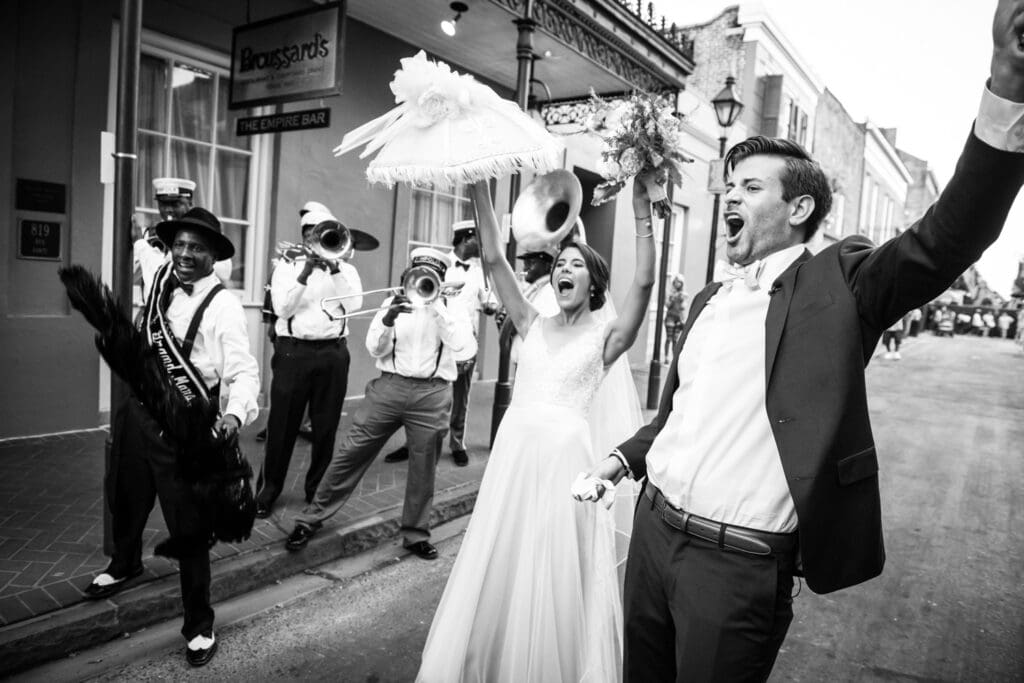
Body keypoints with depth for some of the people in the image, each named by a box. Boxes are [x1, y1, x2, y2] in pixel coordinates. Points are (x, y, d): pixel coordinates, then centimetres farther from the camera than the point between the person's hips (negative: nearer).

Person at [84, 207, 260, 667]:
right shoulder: (157, 277, 0)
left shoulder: (223, 305, -18)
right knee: (126, 500, 28)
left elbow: (244, 371, -24)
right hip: (138, 411, 7)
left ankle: (199, 625, 20)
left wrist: (234, 414, -39)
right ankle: (125, 565, 60)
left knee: (189, 526, 1)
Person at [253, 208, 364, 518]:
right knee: (282, 423, 3)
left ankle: (318, 489, 22)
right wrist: (305, 274, -14)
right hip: (293, 351, -1)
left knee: (326, 426, 7)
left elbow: (354, 303, -8)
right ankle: (268, 487, 18)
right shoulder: (286, 267, 7)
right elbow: (281, 308, -7)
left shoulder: (345, 269, 9)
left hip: (333, 353, 1)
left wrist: (334, 268, -13)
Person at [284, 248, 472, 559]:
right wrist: (387, 320, -15)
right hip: (389, 386, 1)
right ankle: (311, 518, 14)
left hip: (432, 394, -1)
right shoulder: (393, 302, 10)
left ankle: (417, 534, 23)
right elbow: (374, 348, 4)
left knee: (423, 468, 6)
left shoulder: (451, 307, 7)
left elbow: (459, 342, -12)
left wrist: (435, 303, -14)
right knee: (350, 454, 1)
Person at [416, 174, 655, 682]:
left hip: (565, 455, -4)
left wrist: (642, 208, -17)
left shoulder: (605, 336, 1)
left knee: (556, 574, 8)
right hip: (513, 451, 4)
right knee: (499, 569, 14)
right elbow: (494, 260, 5)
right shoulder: (533, 326, 10)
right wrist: (481, 191, -1)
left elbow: (643, 282, -13)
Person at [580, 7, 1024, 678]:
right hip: (654, 528, 6)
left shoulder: (840, 282, -5)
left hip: (740, 566, -6)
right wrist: (626, 456, 8)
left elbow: (947, 239, -21)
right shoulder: (710, 300, 12)